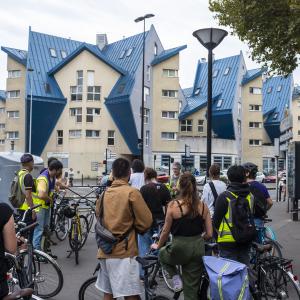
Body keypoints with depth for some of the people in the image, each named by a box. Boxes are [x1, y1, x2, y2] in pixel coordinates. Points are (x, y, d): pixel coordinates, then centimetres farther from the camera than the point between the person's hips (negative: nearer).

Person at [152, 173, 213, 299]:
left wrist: (158, 246, 16)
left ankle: (175, 277, 13)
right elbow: (209, 234, 1)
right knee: (192, 288, 16)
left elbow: (166, 231, -2)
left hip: (179, 248, -3)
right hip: (197, 249, 3)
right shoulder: (203, 206, -2)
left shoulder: (173, 205, -10)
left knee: (162, 254, 32)